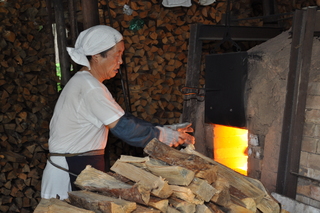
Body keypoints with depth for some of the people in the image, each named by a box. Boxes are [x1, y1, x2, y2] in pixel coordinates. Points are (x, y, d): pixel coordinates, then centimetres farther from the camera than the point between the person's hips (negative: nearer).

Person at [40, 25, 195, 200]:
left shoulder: (85, 82, 12)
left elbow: (123, 119, 10)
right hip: (70, 176, -9)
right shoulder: (89, 86, -19)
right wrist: (164, 136, -10)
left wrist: (168, 130, 4)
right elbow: (124, 128, -22)